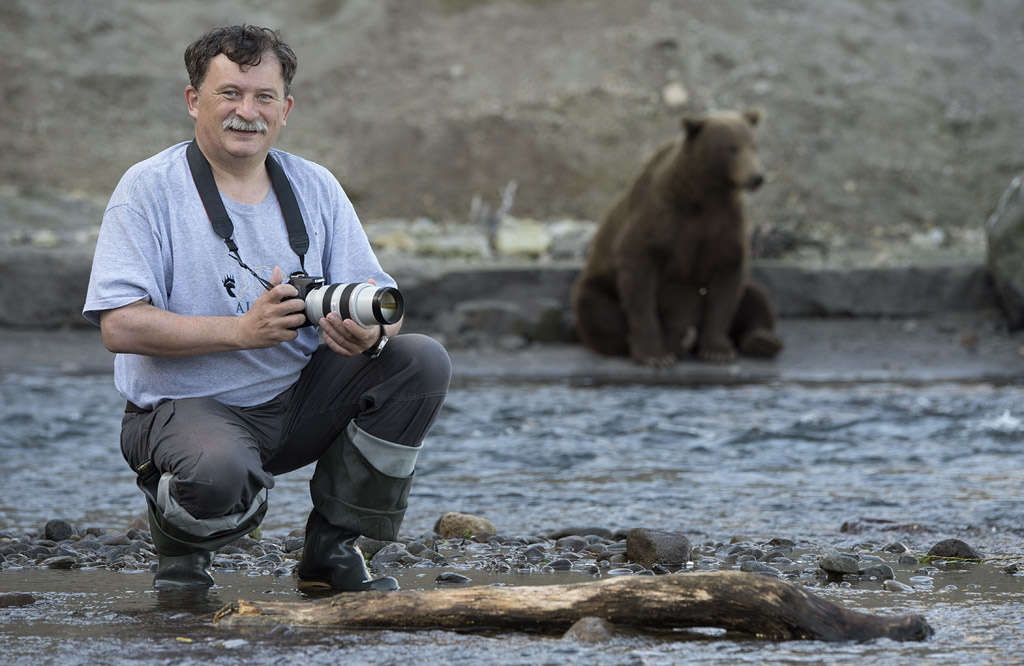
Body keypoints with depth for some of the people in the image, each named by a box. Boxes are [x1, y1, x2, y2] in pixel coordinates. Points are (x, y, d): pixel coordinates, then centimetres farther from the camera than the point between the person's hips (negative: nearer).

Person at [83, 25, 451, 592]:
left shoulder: (314, 187, 8)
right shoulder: (149, 189, -7)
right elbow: (119, 325, -17)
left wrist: (371, 331, -24)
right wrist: (243, 330, -26)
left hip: (299, 403, 6)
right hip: (188, 406, -6)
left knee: (422, 361, -14)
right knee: (220, 473, -39)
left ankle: (331, 546, -1)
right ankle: (179, 544, 1)